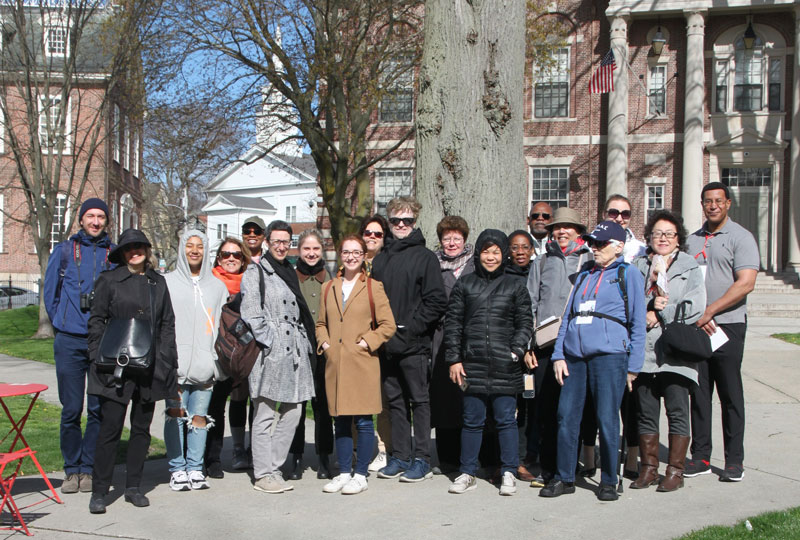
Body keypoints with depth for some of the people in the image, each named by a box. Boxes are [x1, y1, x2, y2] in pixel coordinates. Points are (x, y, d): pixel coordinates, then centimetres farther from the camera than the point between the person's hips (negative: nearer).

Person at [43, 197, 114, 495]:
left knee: (99, 409, 1)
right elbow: (50, 292, 13)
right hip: (69, 343, 0)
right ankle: (72, 469, 15)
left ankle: (89, 468, 13)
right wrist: (62, 325, 11)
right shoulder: (64, 251, 7)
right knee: (71, 410, 2)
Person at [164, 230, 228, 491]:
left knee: (199, 417, 0)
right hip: (176, 363, -1)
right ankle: (177, 469, 5)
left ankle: (195, 469, 8)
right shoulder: (167, 283, 11)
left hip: (205, 364, 1)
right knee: (175, 415, -4)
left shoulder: (217, 286, 16)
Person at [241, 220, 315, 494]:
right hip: (269, 353, -7)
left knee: (292, 411, 5)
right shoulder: (255, 272, 1)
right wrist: (268, 342, -13)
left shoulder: (290, 272, 21)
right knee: (265, 414, -4)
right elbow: (251, 314, -8)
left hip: (294, 350, 7)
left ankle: (274, 468, 15)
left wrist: (305, 345, 15)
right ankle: (263, 475, 2)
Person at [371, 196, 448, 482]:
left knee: (419, 400, 2)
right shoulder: (382, 258, 14)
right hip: (387, 345, 5)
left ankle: (422, 459, 8)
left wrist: (411, 328, -14)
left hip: (414, 344, -5)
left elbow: (436, 302, -9)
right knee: (395, 401, 11)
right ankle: (400, 457, 20)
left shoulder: (425, 257, -3)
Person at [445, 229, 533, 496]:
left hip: (505, 367, -1)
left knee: (506, 420, 3)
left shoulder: (515, 286, 8)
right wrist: (454, 359, 2)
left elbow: (525, 323, 8)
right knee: (472, 421, 8)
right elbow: (452, 323, 8)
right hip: (472, 364, 1)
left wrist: (517, 350, -7)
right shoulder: (464, 284, 9)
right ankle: (467, 473, 18)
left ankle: (509, 473, 15)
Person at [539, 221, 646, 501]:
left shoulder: (628, 274, 6)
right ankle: (564, 478, 14)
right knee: (566, 417, 3)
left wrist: (633, 365, -3)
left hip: (609, 355, -5)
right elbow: (567, 317, 19)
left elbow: (638, 322, 3)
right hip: (575, 356, 5)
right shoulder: (584, 276, 21)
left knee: (607, 420, -2)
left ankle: (608, 481, 12)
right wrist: (558, 355, 8)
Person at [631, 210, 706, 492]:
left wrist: (659, 315, -6)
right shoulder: (638, 266, 15)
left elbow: (694, 307, -3)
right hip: (643, 350, 3)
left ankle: (675, 471, 6)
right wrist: (645, 314, -10)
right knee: (646, 412, 5)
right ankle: (649, 468, 15)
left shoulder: (689, 267, 8)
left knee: (677, 411, -3)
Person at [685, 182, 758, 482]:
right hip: (694, 326, 5)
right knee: (699, 392, 6)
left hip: (728, 325, -4)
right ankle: (701, 457, 13)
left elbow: (745, 283, -12)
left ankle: (734, 460, 8)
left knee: (730, 393, 0)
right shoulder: (692, 240, 15)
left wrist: (709, 311, -14)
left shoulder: (740, 237, -1)